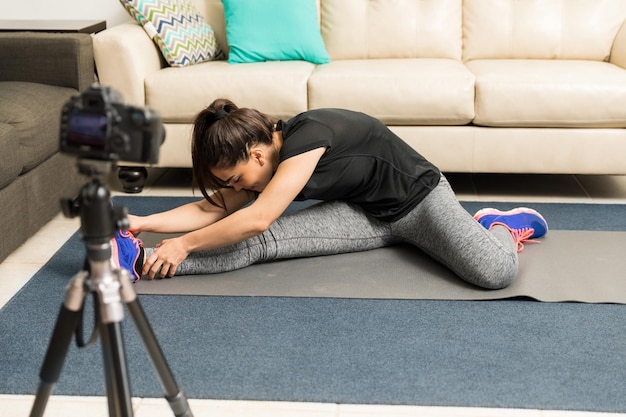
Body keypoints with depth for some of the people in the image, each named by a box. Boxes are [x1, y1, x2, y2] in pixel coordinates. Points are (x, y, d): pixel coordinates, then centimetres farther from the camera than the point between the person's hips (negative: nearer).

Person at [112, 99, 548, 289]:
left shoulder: (306, 135, -31)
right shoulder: (264, 160, -5)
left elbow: (256, 217, -35)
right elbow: (213, 209, 0)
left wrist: (184, 244, -26)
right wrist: (144, 222, -10)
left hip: (417, 195, -6)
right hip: (365, 213, 6)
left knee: (495, 273, -31)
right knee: (264, 241, -17)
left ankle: (500, 224, 3)